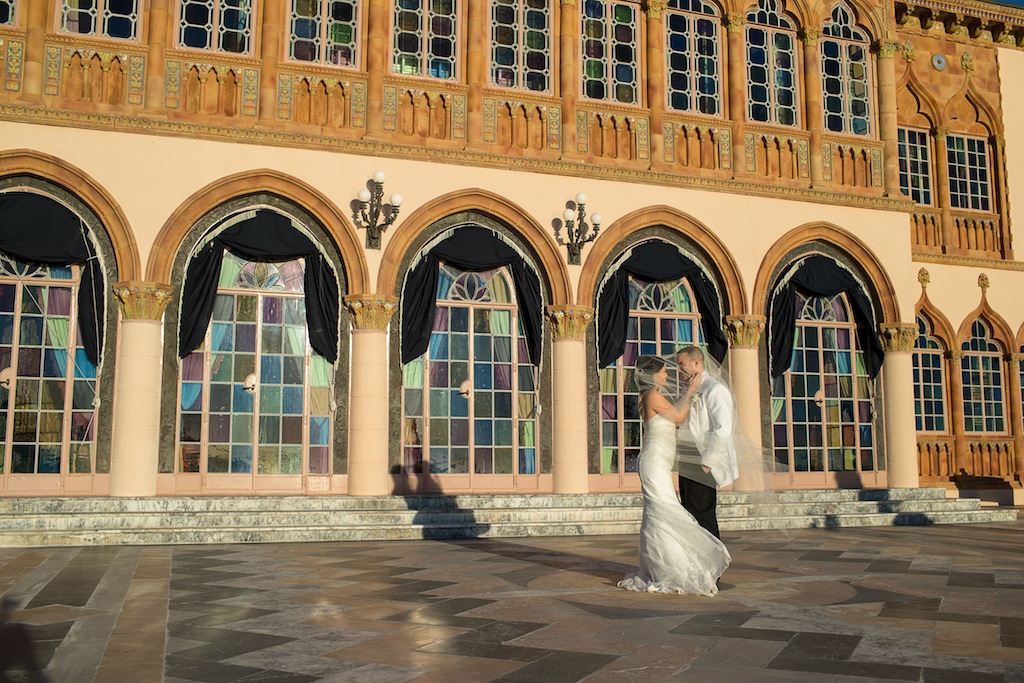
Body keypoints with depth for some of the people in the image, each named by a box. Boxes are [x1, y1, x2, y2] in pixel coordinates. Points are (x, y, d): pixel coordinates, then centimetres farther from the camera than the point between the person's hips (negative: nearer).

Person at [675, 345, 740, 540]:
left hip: (702, 470, -9)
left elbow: (723, 430, -19)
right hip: (688, 469, 9)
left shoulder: (715, 390, -12)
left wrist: (707, 462, -17)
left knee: (703, 520, -4)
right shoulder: (690, 391, 16)